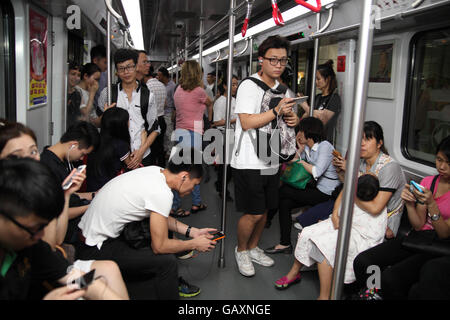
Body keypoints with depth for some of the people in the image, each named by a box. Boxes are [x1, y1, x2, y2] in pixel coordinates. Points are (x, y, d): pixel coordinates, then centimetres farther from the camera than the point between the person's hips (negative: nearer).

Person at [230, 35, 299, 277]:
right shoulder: (249, 86, -11)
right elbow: (246, 122, -20)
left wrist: (293, 120, 4)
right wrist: (276, 111, -23)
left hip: (271, 161, 8)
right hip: (249, 163, -8)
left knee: (264, 210, 16)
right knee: (254, 213, -4)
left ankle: (253, 248, 36)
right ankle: (241, 250, 22)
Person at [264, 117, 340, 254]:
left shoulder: (325, 146, -15)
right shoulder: (307, 147, 11)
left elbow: (316, 172, -23)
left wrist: (303, 162, -9)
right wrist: (300, 150, 1)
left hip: (326, 193, -8)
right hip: (315, 188, 8)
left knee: (282, 191, -10)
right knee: (285, 203, -8)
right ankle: (285, 244, -2)